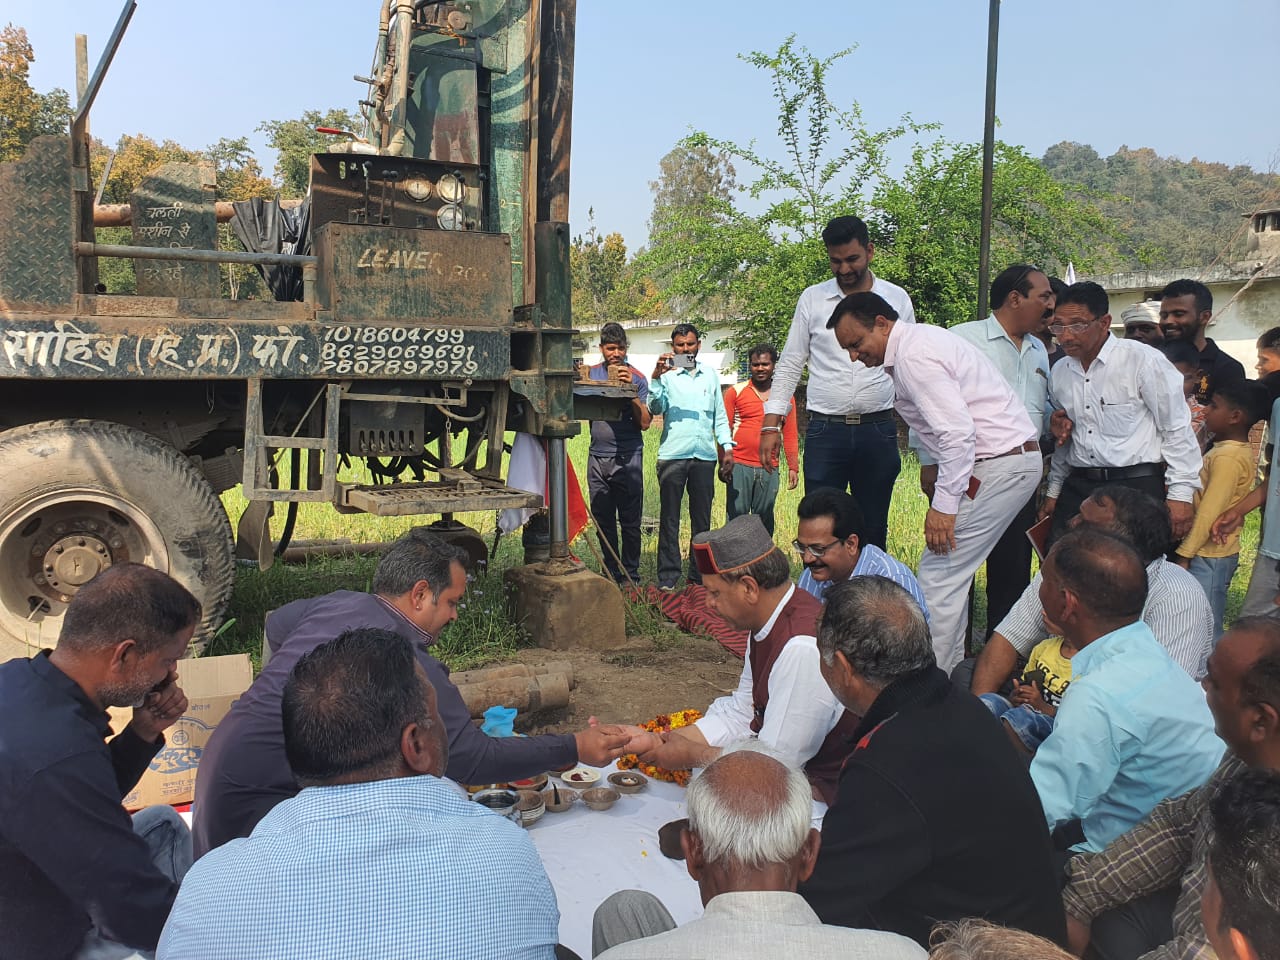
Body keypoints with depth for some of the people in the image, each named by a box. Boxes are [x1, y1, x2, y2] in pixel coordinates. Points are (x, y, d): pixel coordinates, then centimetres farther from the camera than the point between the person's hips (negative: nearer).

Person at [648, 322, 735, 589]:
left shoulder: (711, 375, 15)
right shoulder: (666, 375, 4)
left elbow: (720, 415, 19)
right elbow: (655, 408, -9)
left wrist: (727, 446, 10)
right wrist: (657, 377, -19)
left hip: (705, 456, 3)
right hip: (673, 454, -3)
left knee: (702, 518, 8)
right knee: (669, 519, -1)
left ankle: (699, 576, 15)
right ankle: (668, 578, 2)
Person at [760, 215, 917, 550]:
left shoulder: (896, 299, 5)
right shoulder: (812, 298, 4)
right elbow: (789, 365, 7)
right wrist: (771, 425, -1)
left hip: (878, 431, 1)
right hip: (825, 431, 0)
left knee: (873, 531, 8)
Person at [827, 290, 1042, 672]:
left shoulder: (914, 355, -16)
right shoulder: (917, 341, 15)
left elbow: (958, 431, -24)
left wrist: (943, 504, -22)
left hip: (998, 465, -11)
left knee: (939, 575, -7)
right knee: (952, 571, 16)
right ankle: (948, 670, 24)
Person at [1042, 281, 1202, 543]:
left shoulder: (1143, 360, -8)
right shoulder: (1059, 372, 11)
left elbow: (1177, 430, -6)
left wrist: (1180, 494, -8)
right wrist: (1053, 491, 22)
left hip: (1137, 485, -5)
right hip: (1078, 488, 5)